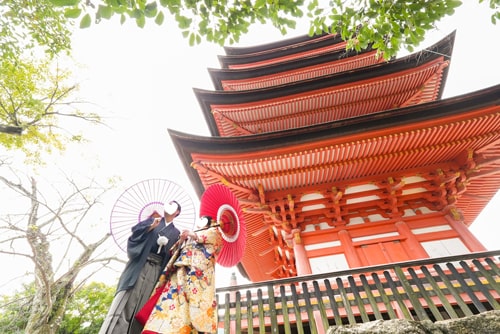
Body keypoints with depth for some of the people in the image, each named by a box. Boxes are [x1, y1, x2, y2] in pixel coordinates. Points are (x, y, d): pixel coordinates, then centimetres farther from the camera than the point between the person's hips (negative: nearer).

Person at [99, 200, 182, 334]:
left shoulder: (176, 233, 15)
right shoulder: (152, 221, 17)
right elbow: (135, 230, 2)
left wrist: (168, 246, -11)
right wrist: (151, 226, -11)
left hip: (157, 269, 1)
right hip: (140, 264, 0)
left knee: (142, 306, 0)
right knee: (126, 301, -9)